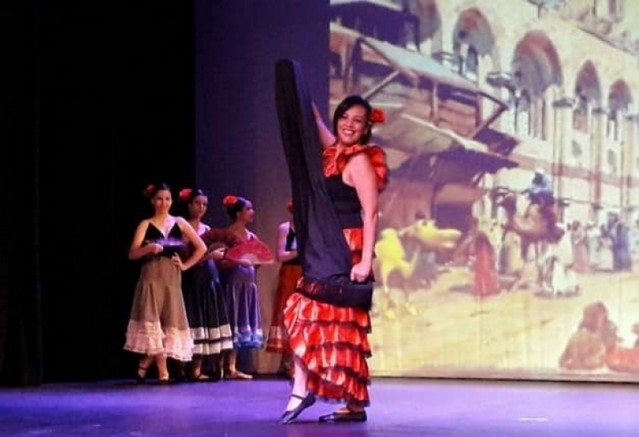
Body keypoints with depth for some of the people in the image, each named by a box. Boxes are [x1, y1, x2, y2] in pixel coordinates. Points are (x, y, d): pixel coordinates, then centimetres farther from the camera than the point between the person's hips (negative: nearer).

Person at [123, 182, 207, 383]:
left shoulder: (179, 223, 9)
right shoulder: (146, 225, 3)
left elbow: (201, 248, 11)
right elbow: (132, 254, -6)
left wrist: (186, 265, 3)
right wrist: (148, 248, -24)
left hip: (172, 279, 3)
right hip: (152, 278, -3)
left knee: (170, 323, 0)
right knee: (152, 322, -9)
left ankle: (144, 363, 16)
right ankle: (162, 372, -6)